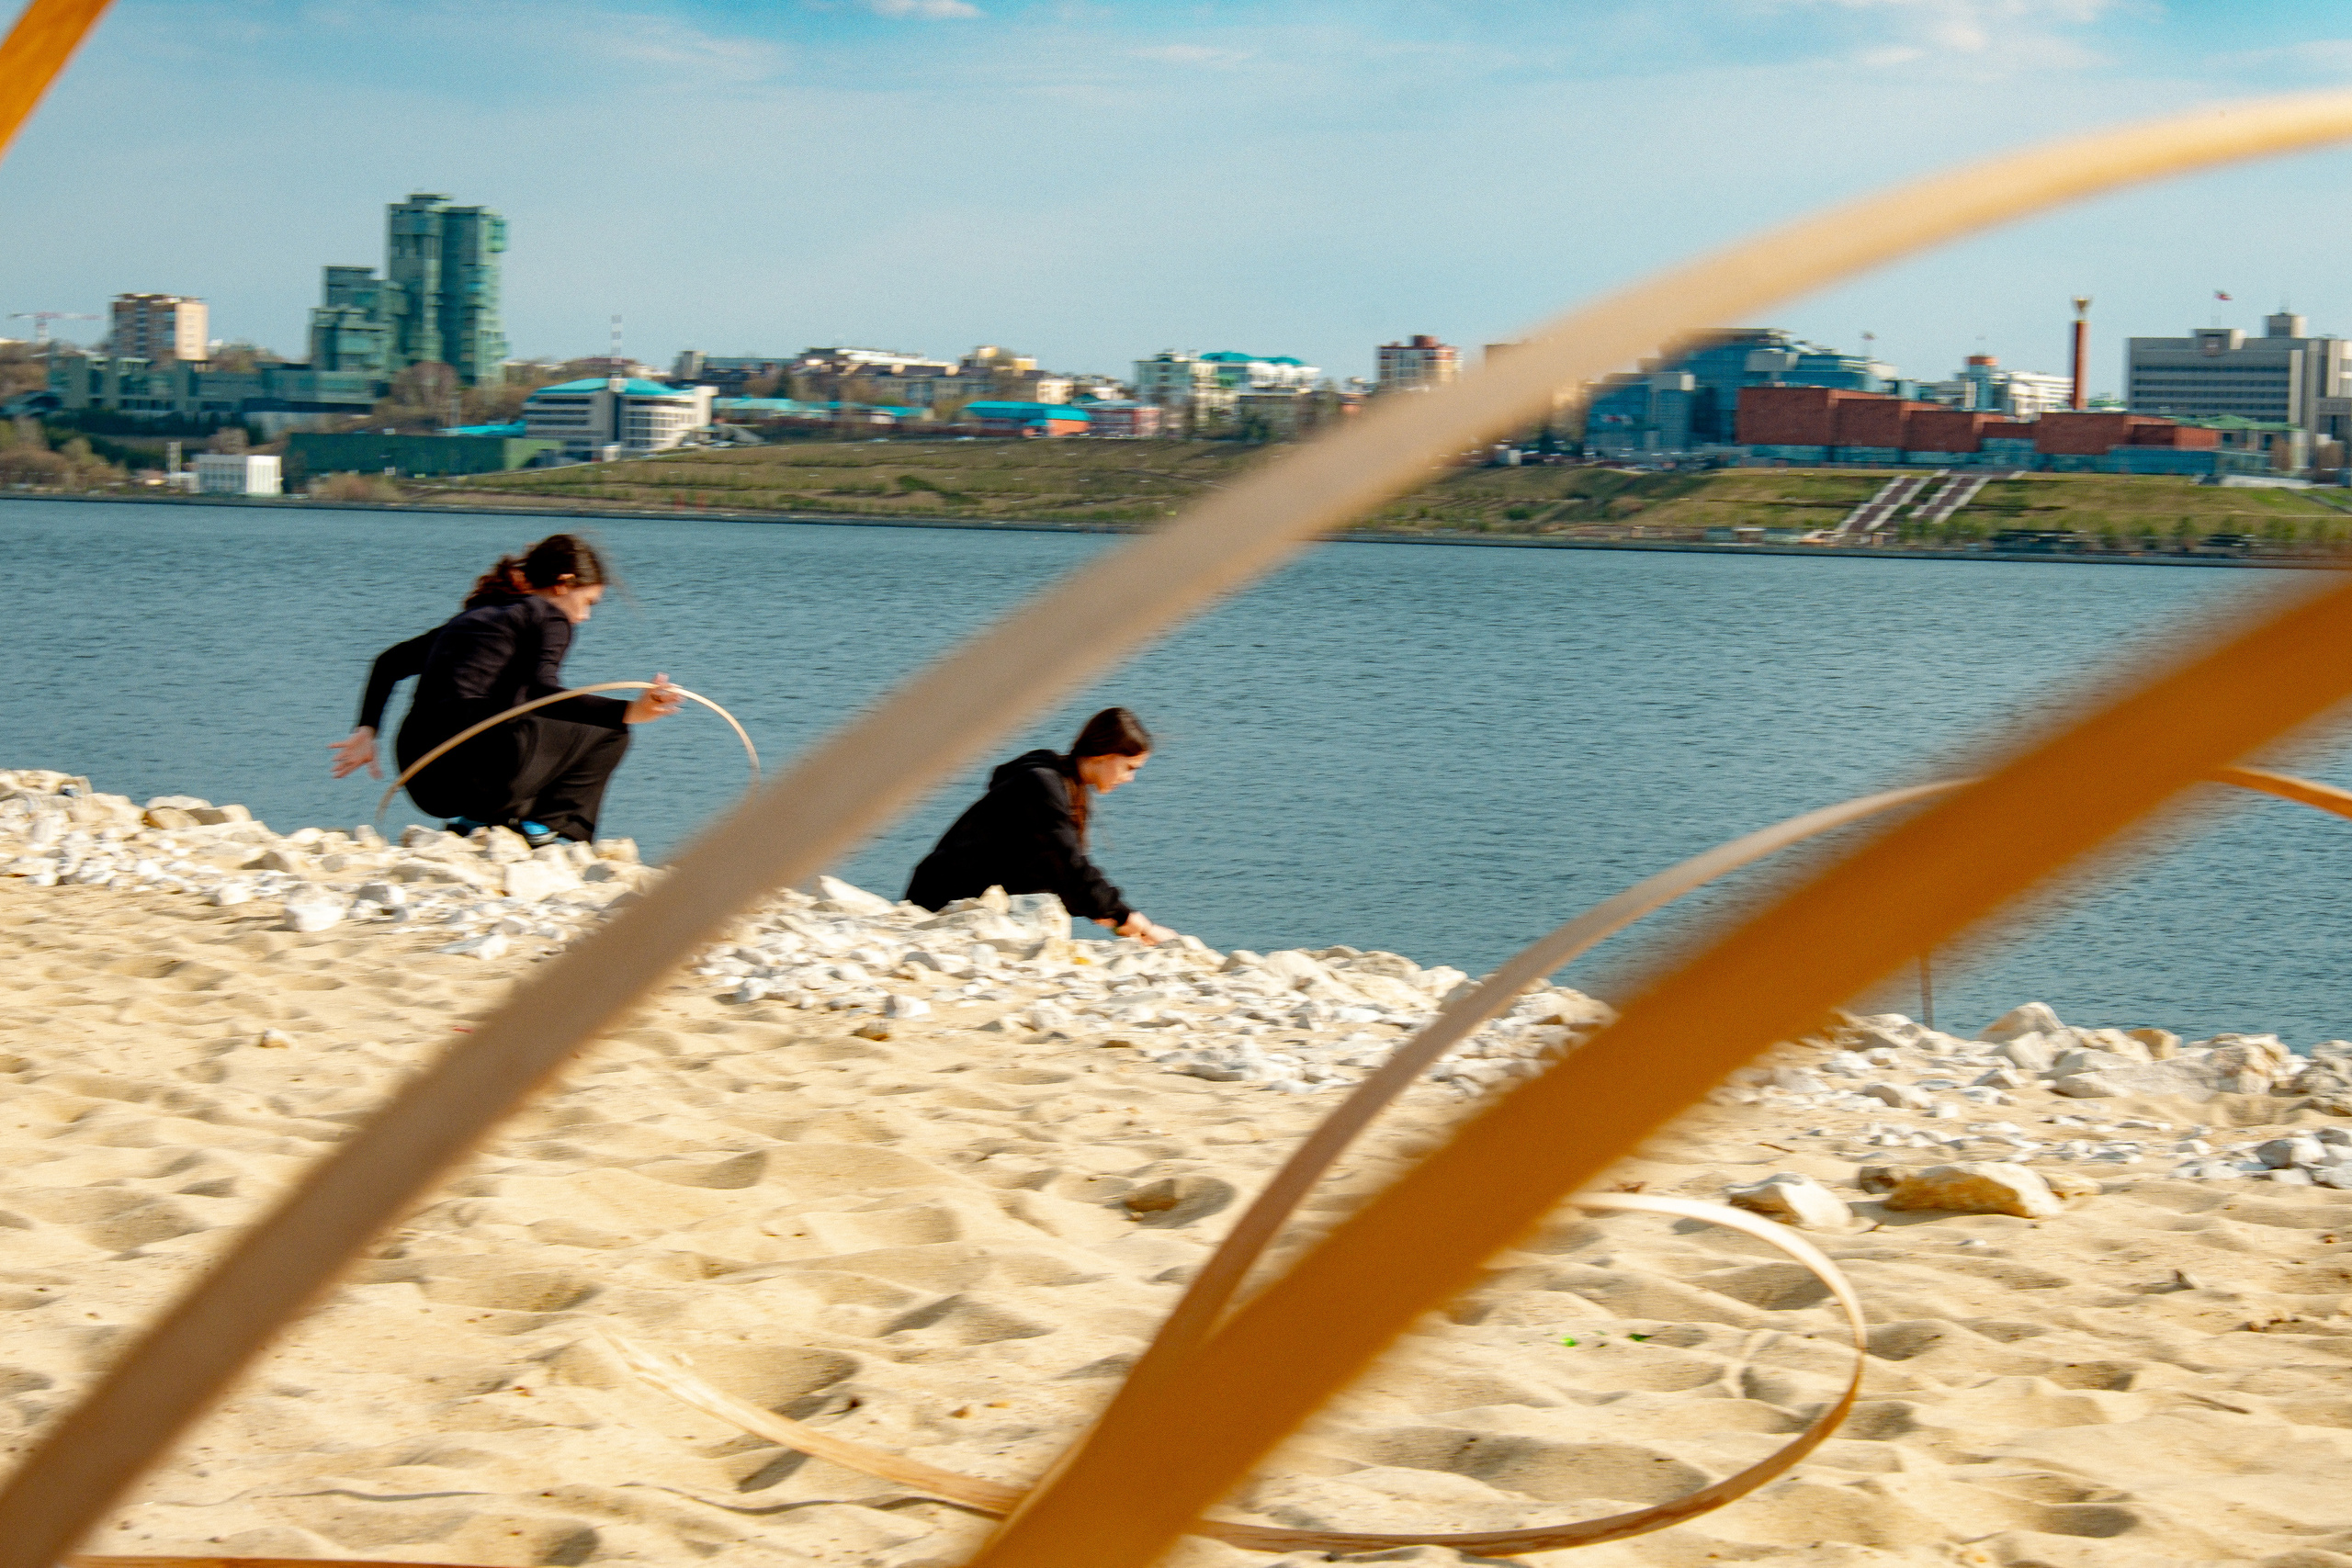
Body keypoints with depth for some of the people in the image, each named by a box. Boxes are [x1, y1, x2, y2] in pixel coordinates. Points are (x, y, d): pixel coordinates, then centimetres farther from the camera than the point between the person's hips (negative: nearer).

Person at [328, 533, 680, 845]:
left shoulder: (473, 614, 27)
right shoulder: (547, 617, 4)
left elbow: (389, 662, 31)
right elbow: (542, 694, -15)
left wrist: (367, 730, 33)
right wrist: (627, 712, -25)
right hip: (475, 777, -8)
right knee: (605, 733, 11)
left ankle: (478, 823, 13)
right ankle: (542, 828, -1)